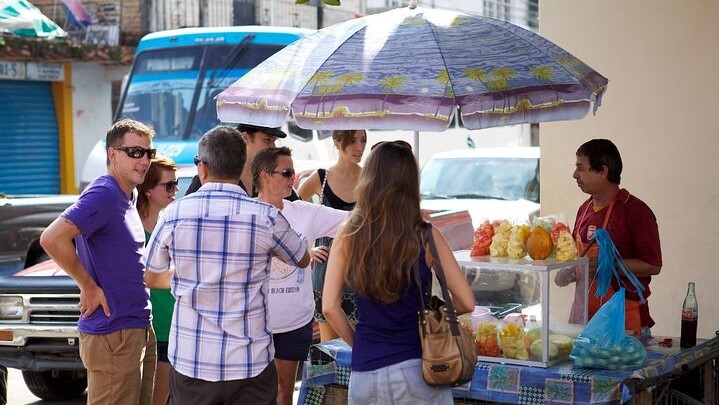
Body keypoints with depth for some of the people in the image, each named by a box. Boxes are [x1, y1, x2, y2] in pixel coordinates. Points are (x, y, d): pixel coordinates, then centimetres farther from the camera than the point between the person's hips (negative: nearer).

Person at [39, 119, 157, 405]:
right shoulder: (103, 194, -16)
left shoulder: (129, 196, 13)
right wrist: (89, 287, -17)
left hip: (138, 327, 9)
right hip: (112, 333, -9)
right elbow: (52, 239, -27)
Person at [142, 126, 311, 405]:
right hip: (250, 364, -1)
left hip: (189, 362, 2)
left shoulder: (174, 214, -3)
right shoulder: (267, 217, -8)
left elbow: (150, 278, 12)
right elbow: (303, 260, 12)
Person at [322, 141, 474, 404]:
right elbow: (466, 302, -5)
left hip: (365, 371, 1)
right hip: (415, 368, -1)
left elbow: (329, 307, -4)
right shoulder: (425, 236, -7)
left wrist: (358, 343, 10)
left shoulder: (348, 237, -3)